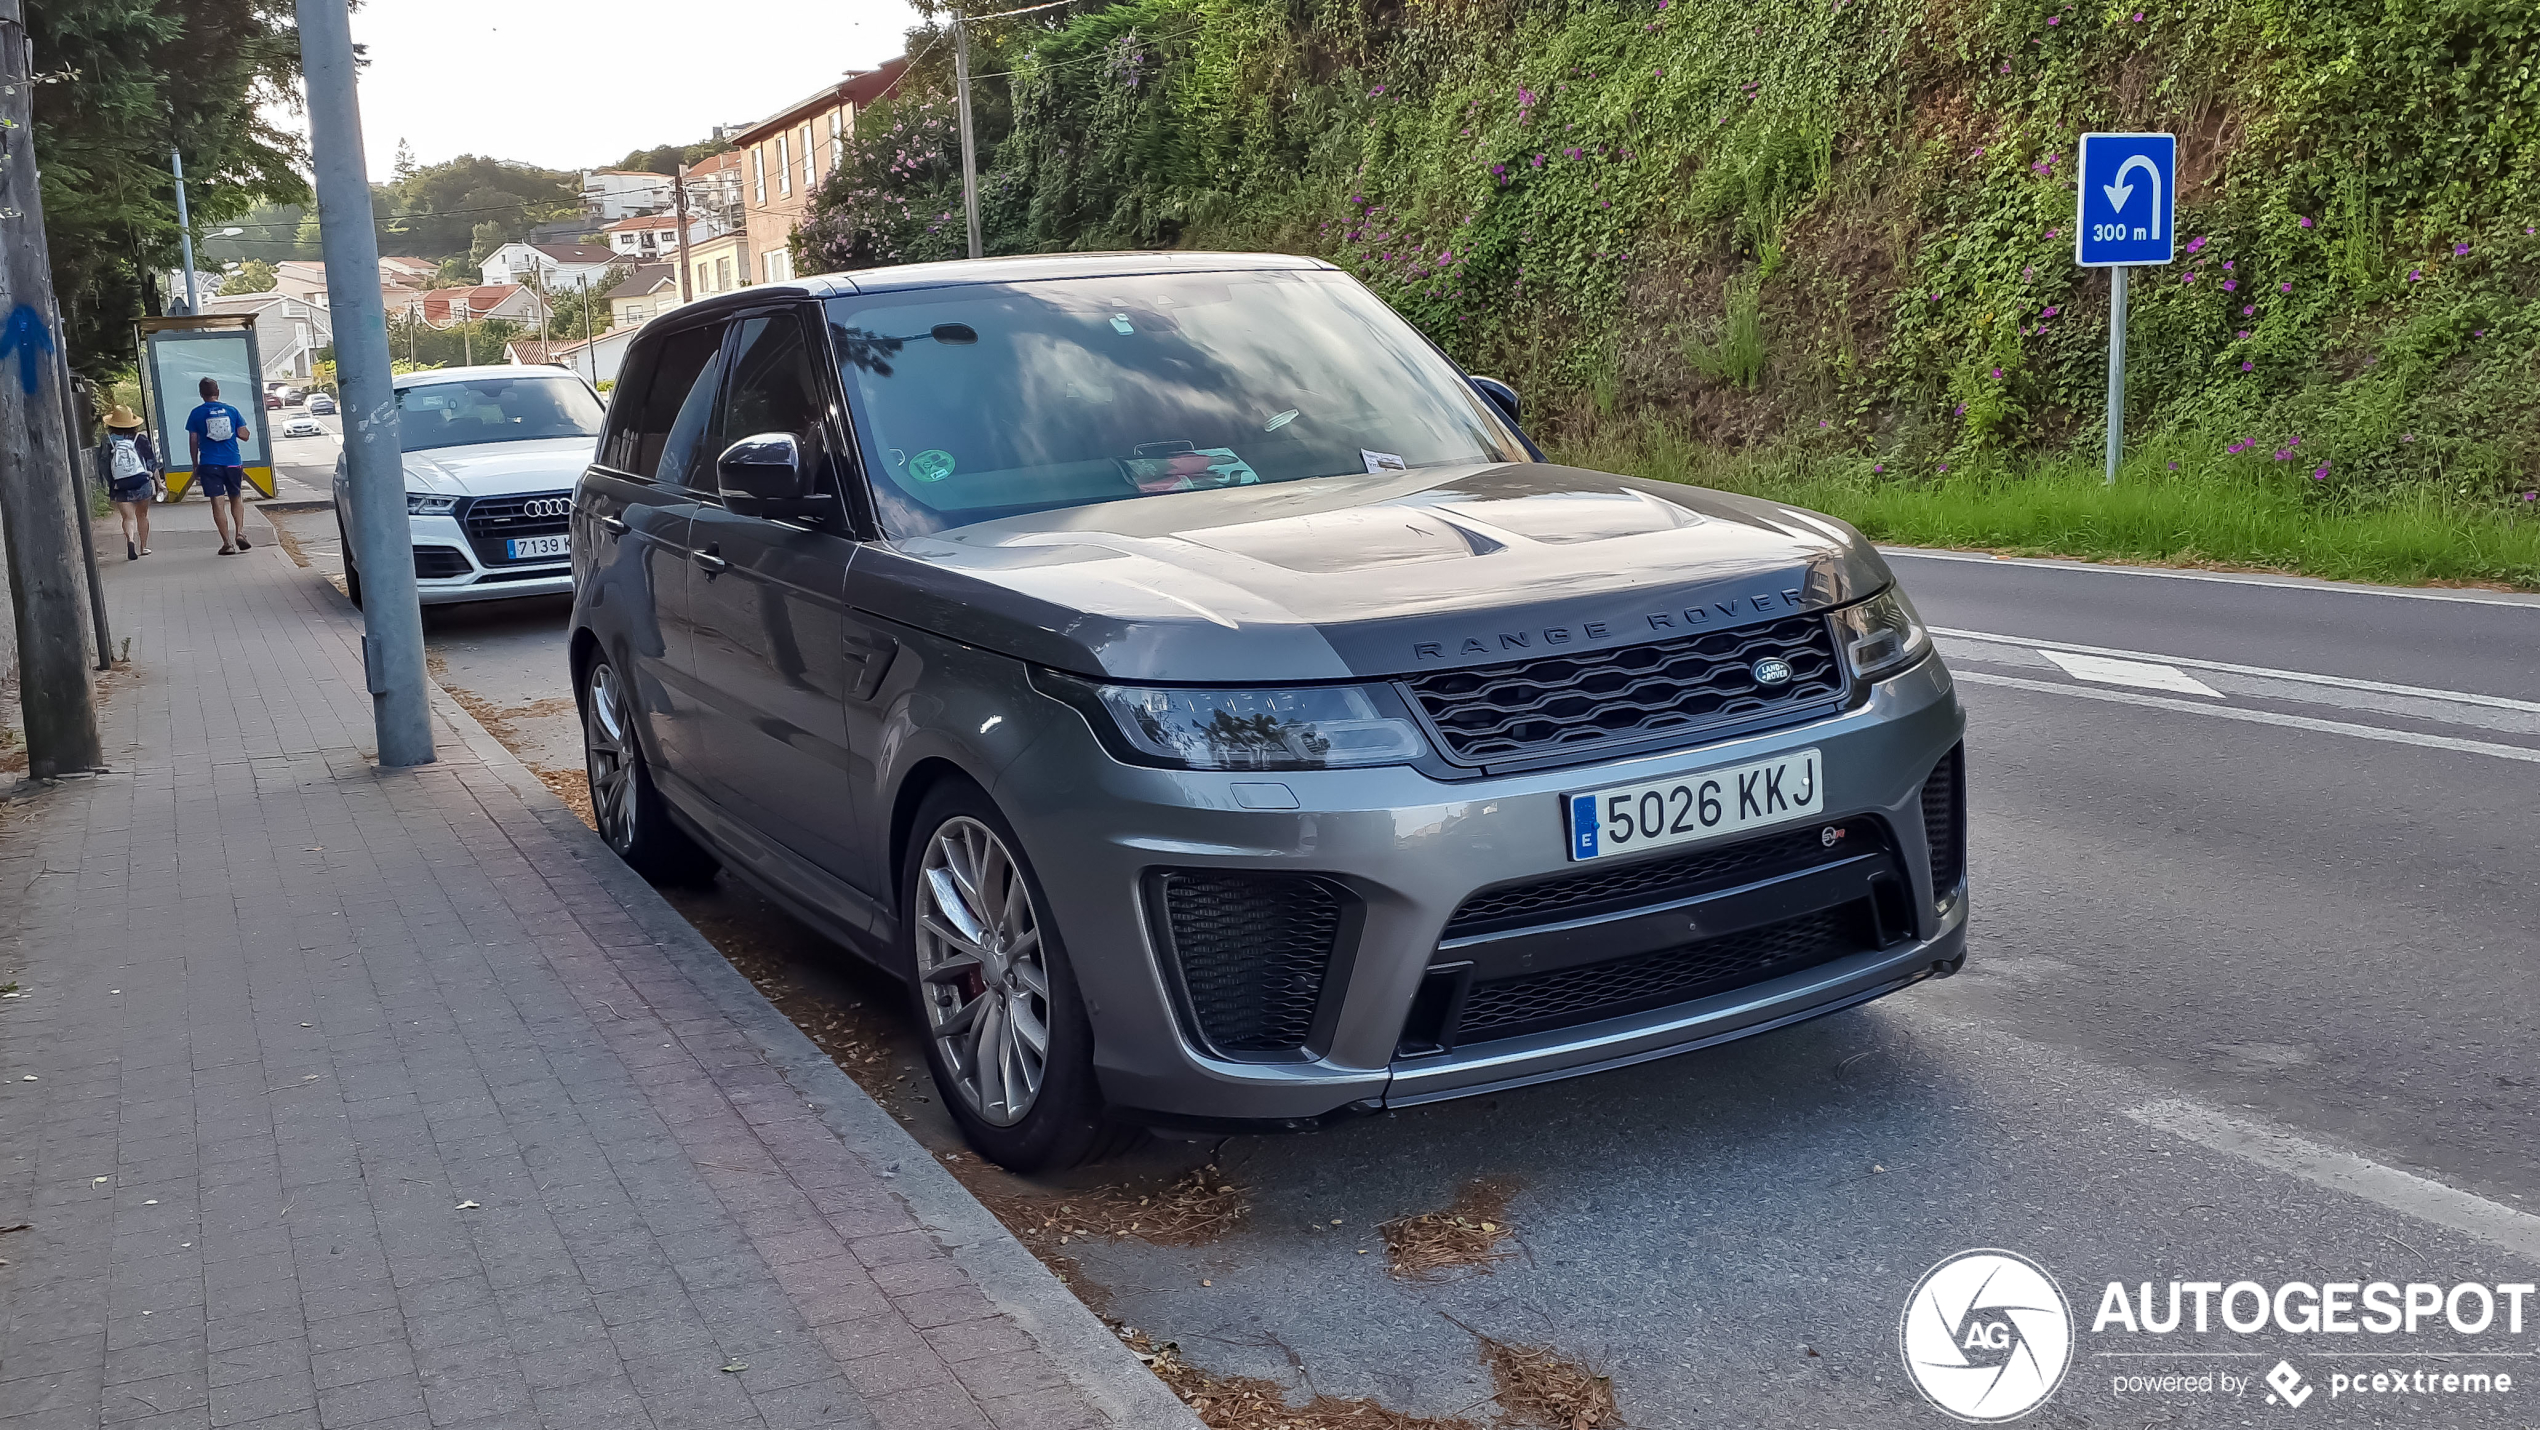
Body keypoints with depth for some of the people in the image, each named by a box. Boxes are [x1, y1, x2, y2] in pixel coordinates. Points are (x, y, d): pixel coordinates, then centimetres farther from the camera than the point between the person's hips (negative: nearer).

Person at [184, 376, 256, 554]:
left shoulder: (196, 413, -1)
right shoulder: (231, 410, 2)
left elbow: (193, 442, 2)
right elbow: (245, 436, 2)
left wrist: (195, 465, 11)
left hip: (209, 464, -1)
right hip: (232, 462, 1)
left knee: (218, 503, 0)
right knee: (236, 499, 16)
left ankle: (227, 543, -4)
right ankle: (240, 532, -2)